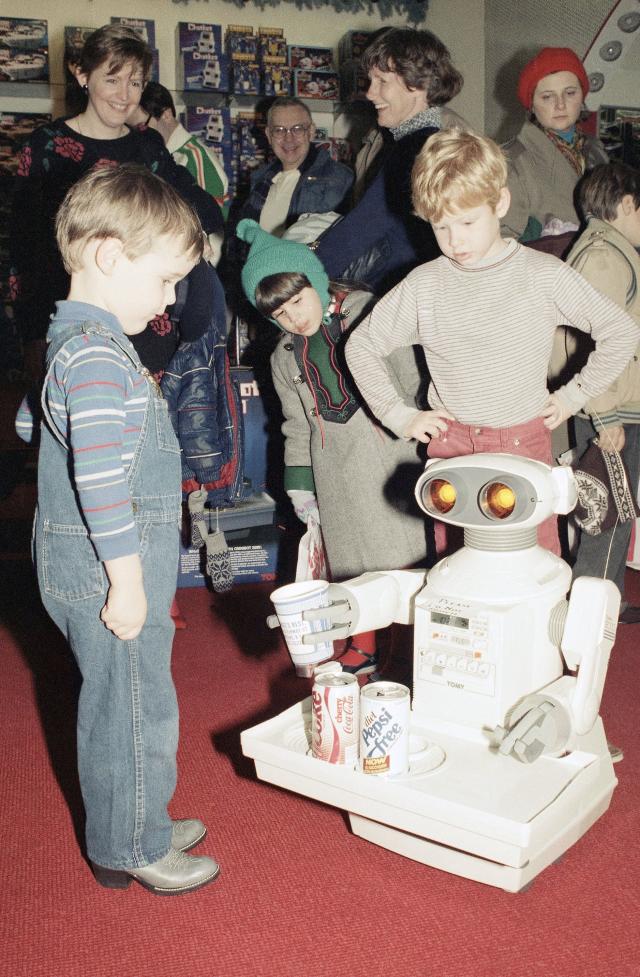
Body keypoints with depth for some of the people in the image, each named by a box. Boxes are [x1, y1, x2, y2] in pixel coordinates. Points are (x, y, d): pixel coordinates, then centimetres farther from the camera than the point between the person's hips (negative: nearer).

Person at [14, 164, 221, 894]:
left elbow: (32, 424, 24)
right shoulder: (97, 356, -23)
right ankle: (132, 849, 24)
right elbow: (101, 479, -28)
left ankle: (129, 828, 39)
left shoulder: (76, 340, 10)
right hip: (108, 573, -10)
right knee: (137, 710, 6)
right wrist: (128, 581, -23)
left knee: (113, 704, 22)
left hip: (85, 571, 10)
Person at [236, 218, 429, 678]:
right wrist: (299, 483, 11)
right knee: (352, 559, 10)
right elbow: (297, 425, 14)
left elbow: (410, 380, -2)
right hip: (334, 467, 4)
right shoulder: (285, 358, 9)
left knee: (400, 551, 2)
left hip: (387, 454, -3)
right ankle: (364, 647, 28)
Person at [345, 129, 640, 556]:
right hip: (450, 445, 1)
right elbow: (361, 346, 9)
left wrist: (575, 394, 1)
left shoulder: (546, 275, -5)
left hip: (526, 443, -1)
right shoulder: (422, 286, -2)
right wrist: (399, 416, 5)